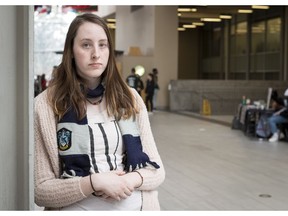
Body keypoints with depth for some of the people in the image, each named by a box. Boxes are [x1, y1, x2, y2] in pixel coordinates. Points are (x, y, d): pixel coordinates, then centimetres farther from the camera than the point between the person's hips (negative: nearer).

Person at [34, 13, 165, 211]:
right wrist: (94, 182, -22)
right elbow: (42, 190, -9)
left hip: (135, 206, 2)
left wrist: (132, 179, -16)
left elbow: (156, 170, 3)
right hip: (78, 208, -2)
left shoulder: (130, 98, 0)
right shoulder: (47, 104, -8)